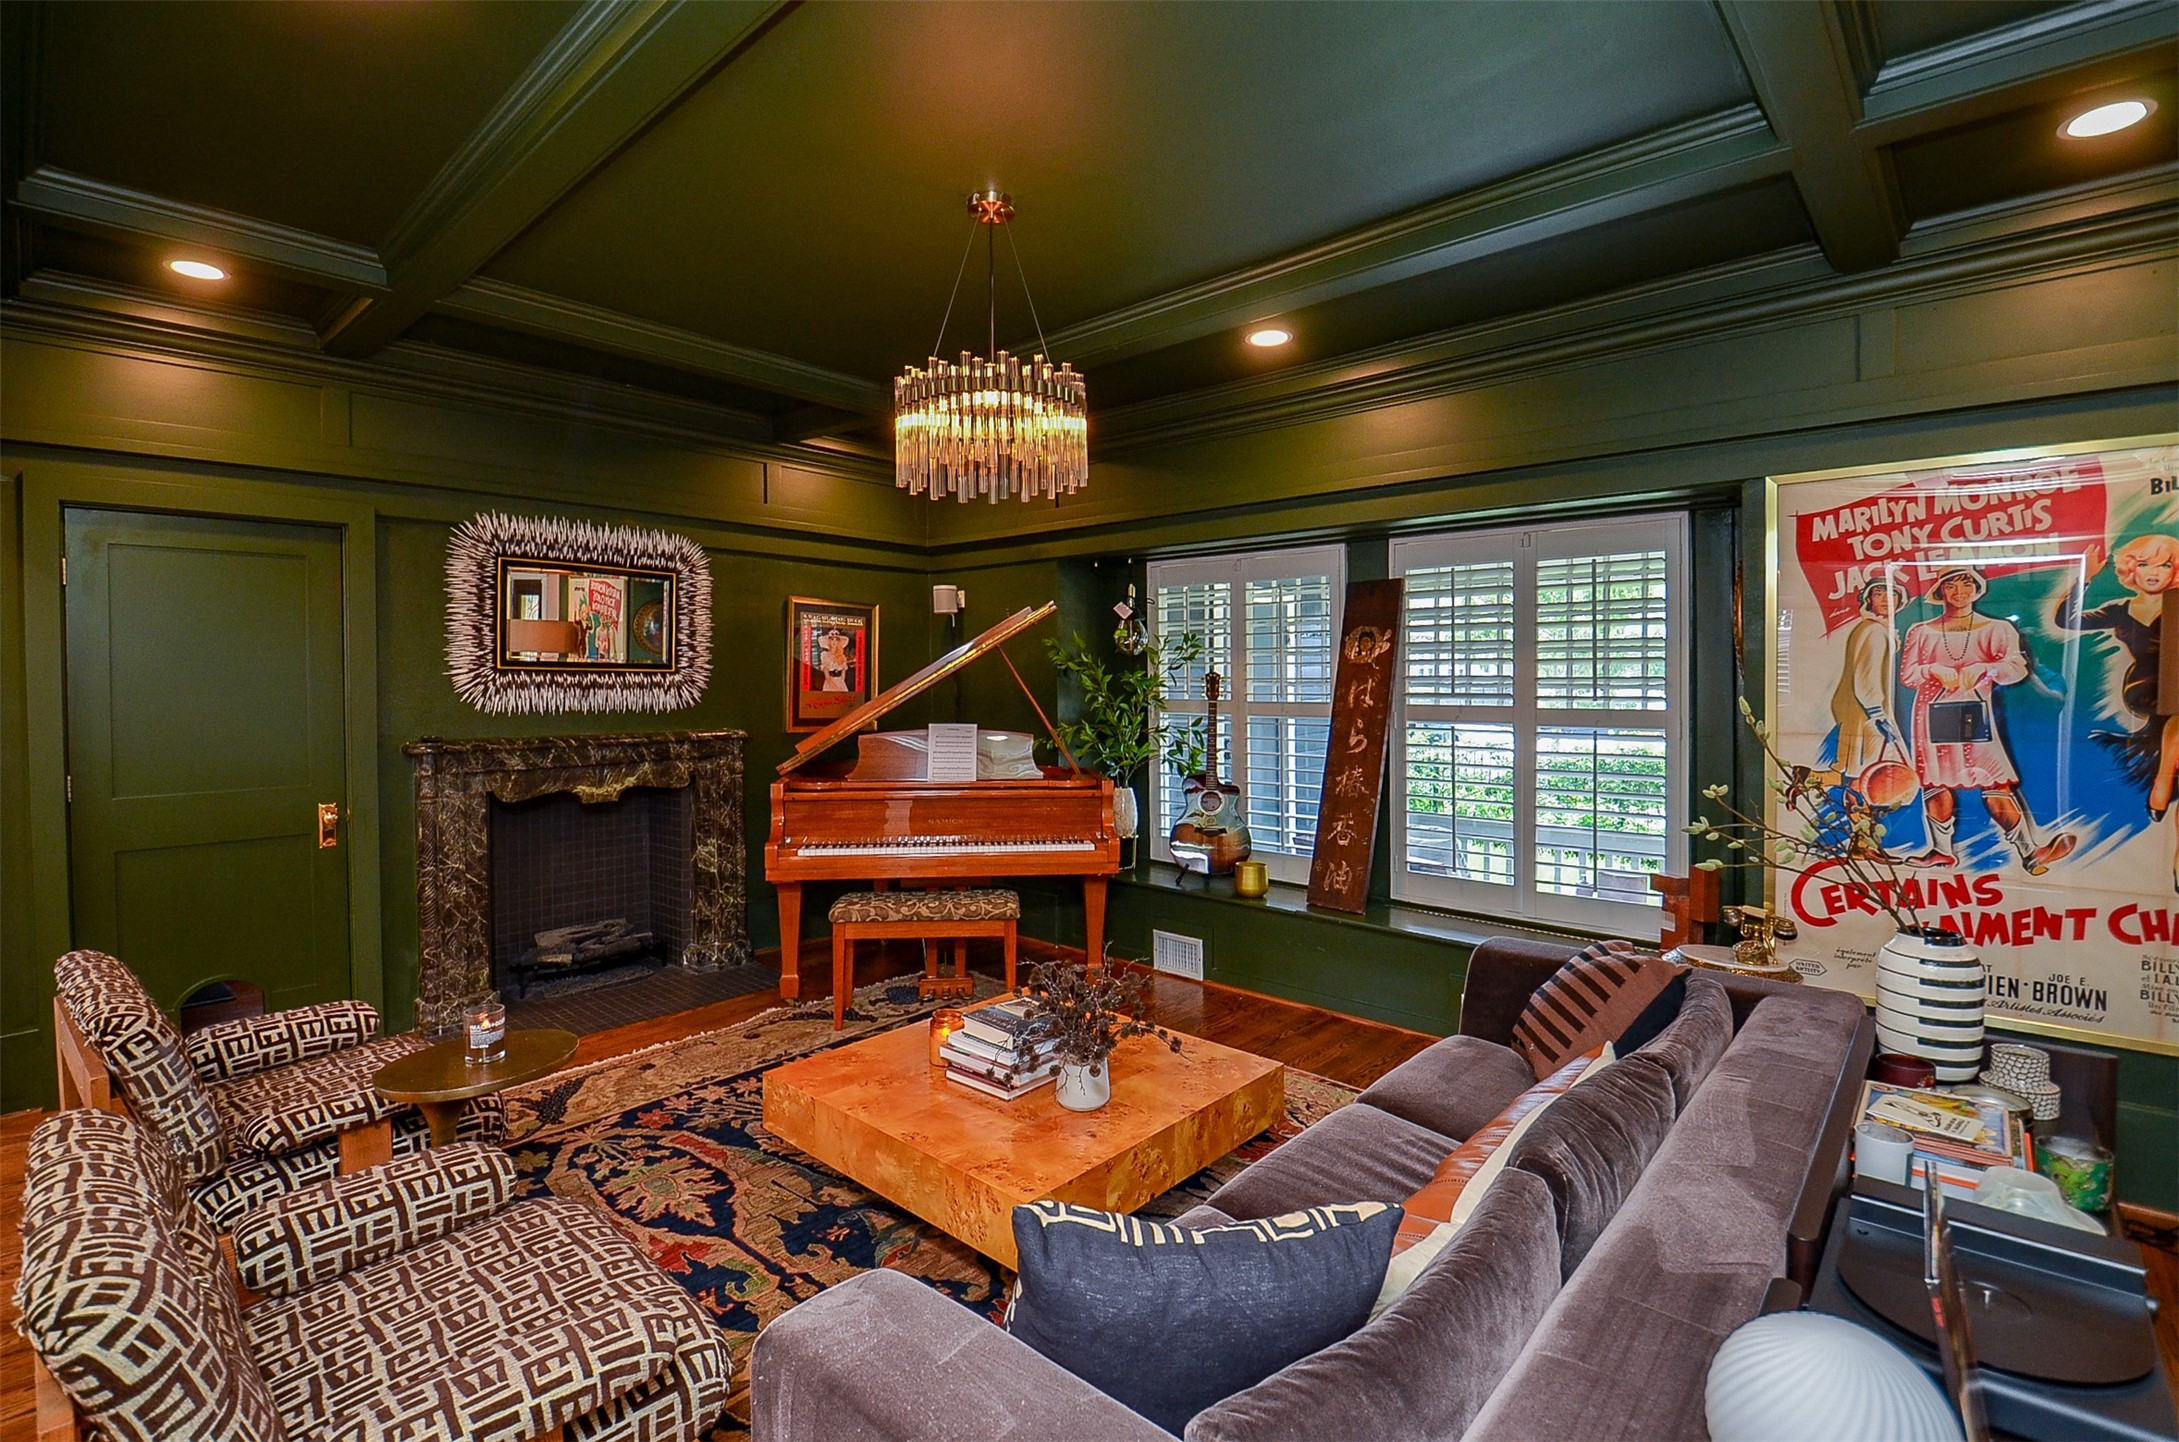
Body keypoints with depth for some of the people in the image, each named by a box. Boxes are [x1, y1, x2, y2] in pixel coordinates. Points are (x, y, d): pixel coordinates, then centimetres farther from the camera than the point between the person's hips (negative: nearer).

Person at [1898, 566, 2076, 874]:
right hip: (1933, 716, 1)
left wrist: (1982, 668, -22)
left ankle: (2029, 852, -7)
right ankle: (1941, 850, 15)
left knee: (1996, 782, -10)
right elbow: (1906, 674, 3)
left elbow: (2017, 667, -5)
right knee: (1935, 782, 4)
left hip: (1976, 715, -1)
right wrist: (1934, 670, -14)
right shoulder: (1921, 632, 9)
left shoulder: (1996, 630, 9)